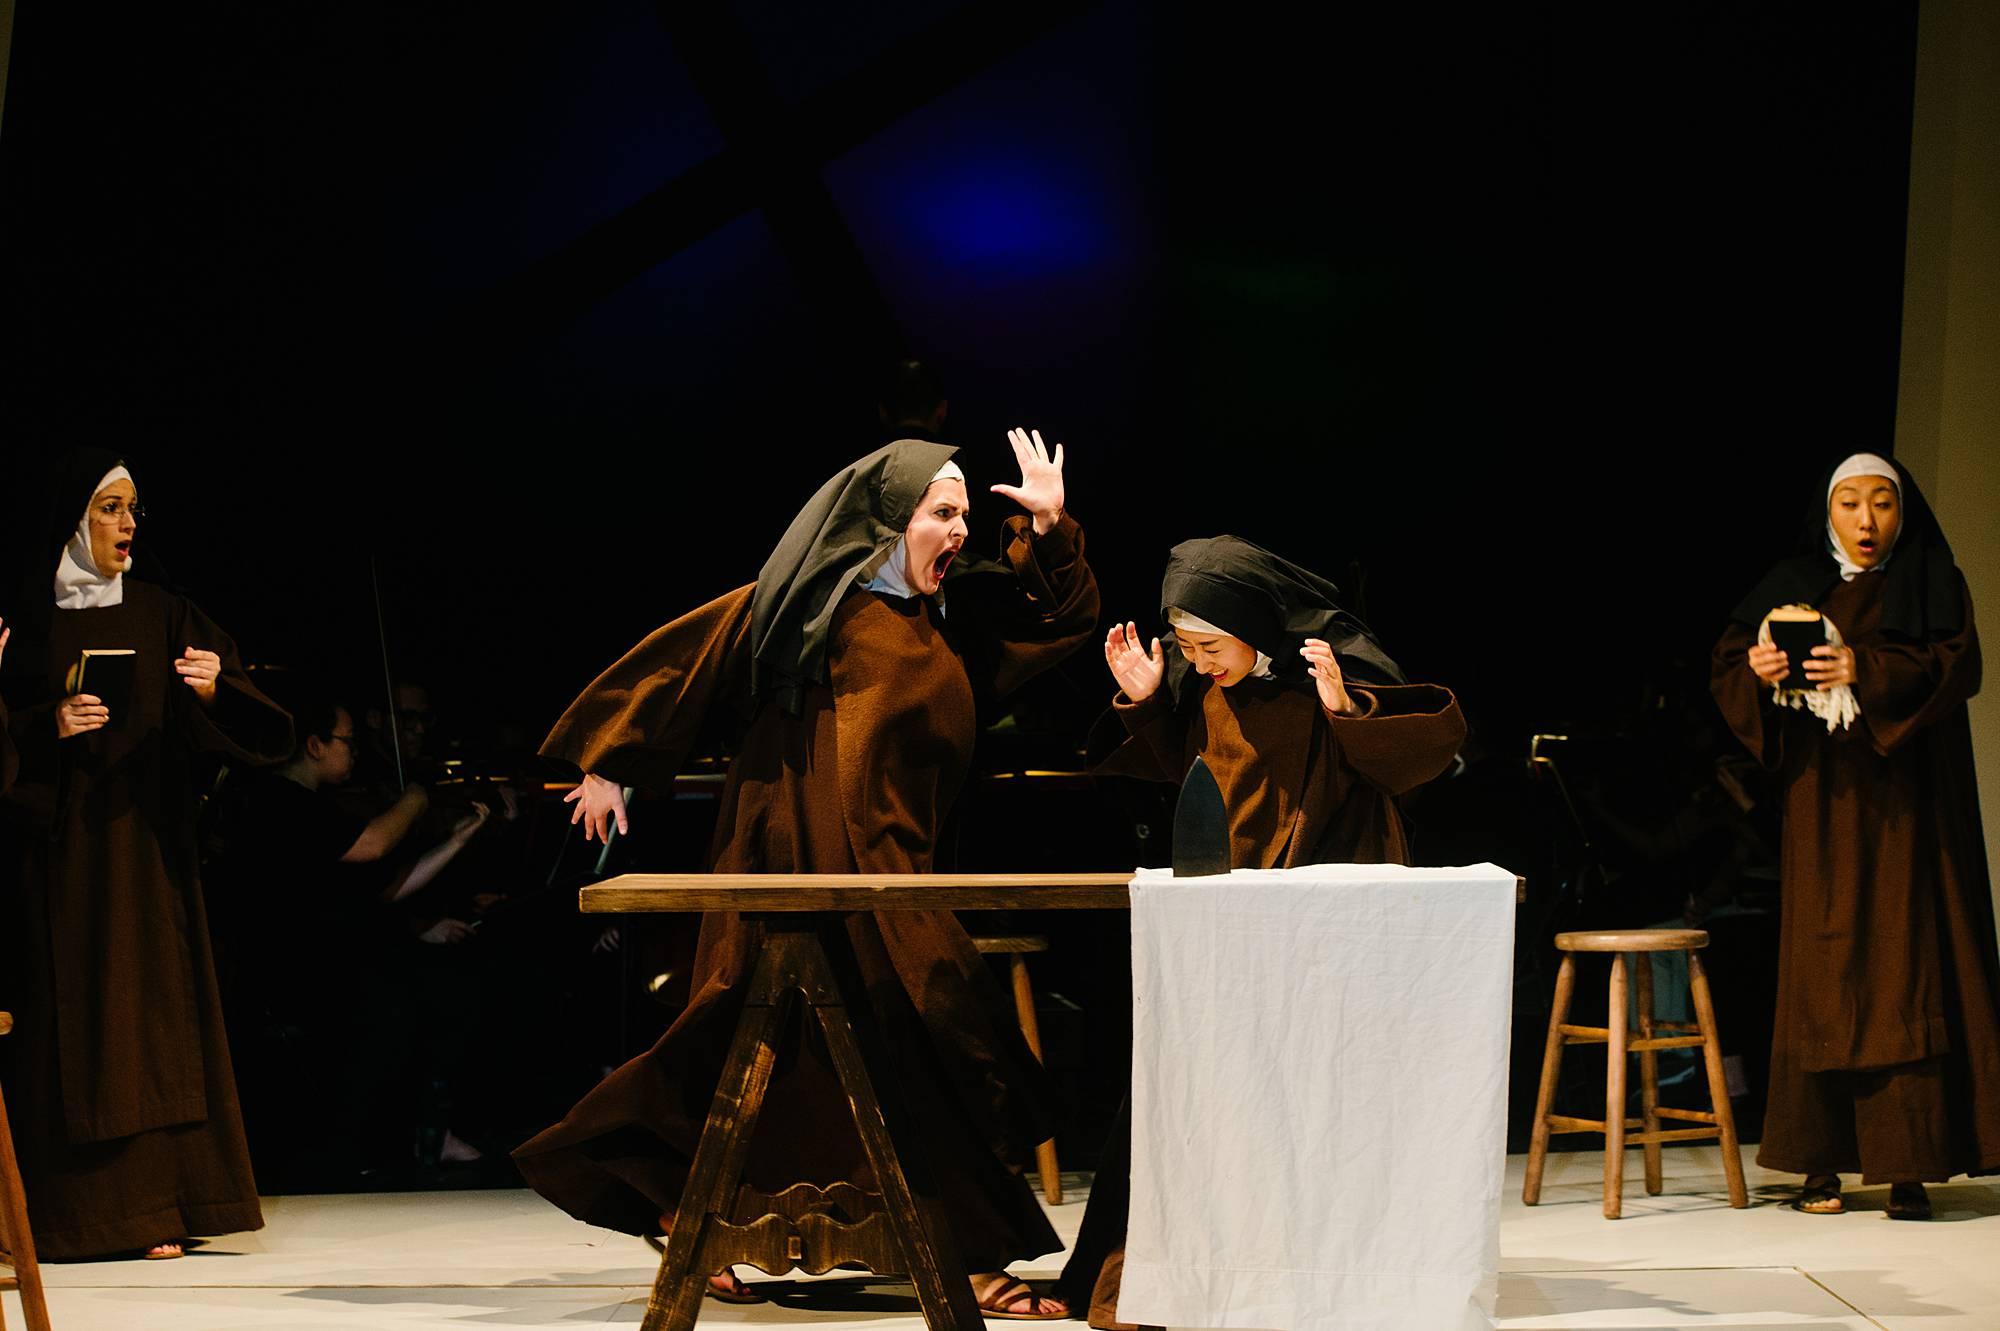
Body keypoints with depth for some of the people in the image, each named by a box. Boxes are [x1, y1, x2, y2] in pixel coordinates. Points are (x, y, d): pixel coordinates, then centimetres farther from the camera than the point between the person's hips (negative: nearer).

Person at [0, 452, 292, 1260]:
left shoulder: (163, 617, 9)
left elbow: (225, 731, 2)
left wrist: (212, 690, -18)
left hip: (145, 841, 2)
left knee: (149, 1008, -2)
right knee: (67, 1018, -3)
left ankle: (150, 1207, -1)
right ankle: (68, 1214, -1)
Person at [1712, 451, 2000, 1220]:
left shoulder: (1932, 585, 6)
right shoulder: (1794, 587, 13)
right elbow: (1727, 667, 8)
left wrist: (1866, 672, -23)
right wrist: (1757, 668, -15)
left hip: (1903, 807, -2)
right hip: (1820, 806, 2)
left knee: (1903, 974, -8)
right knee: (1819, 974, -2)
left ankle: (1909, 1166, -10)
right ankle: (1822, 1162, 0)